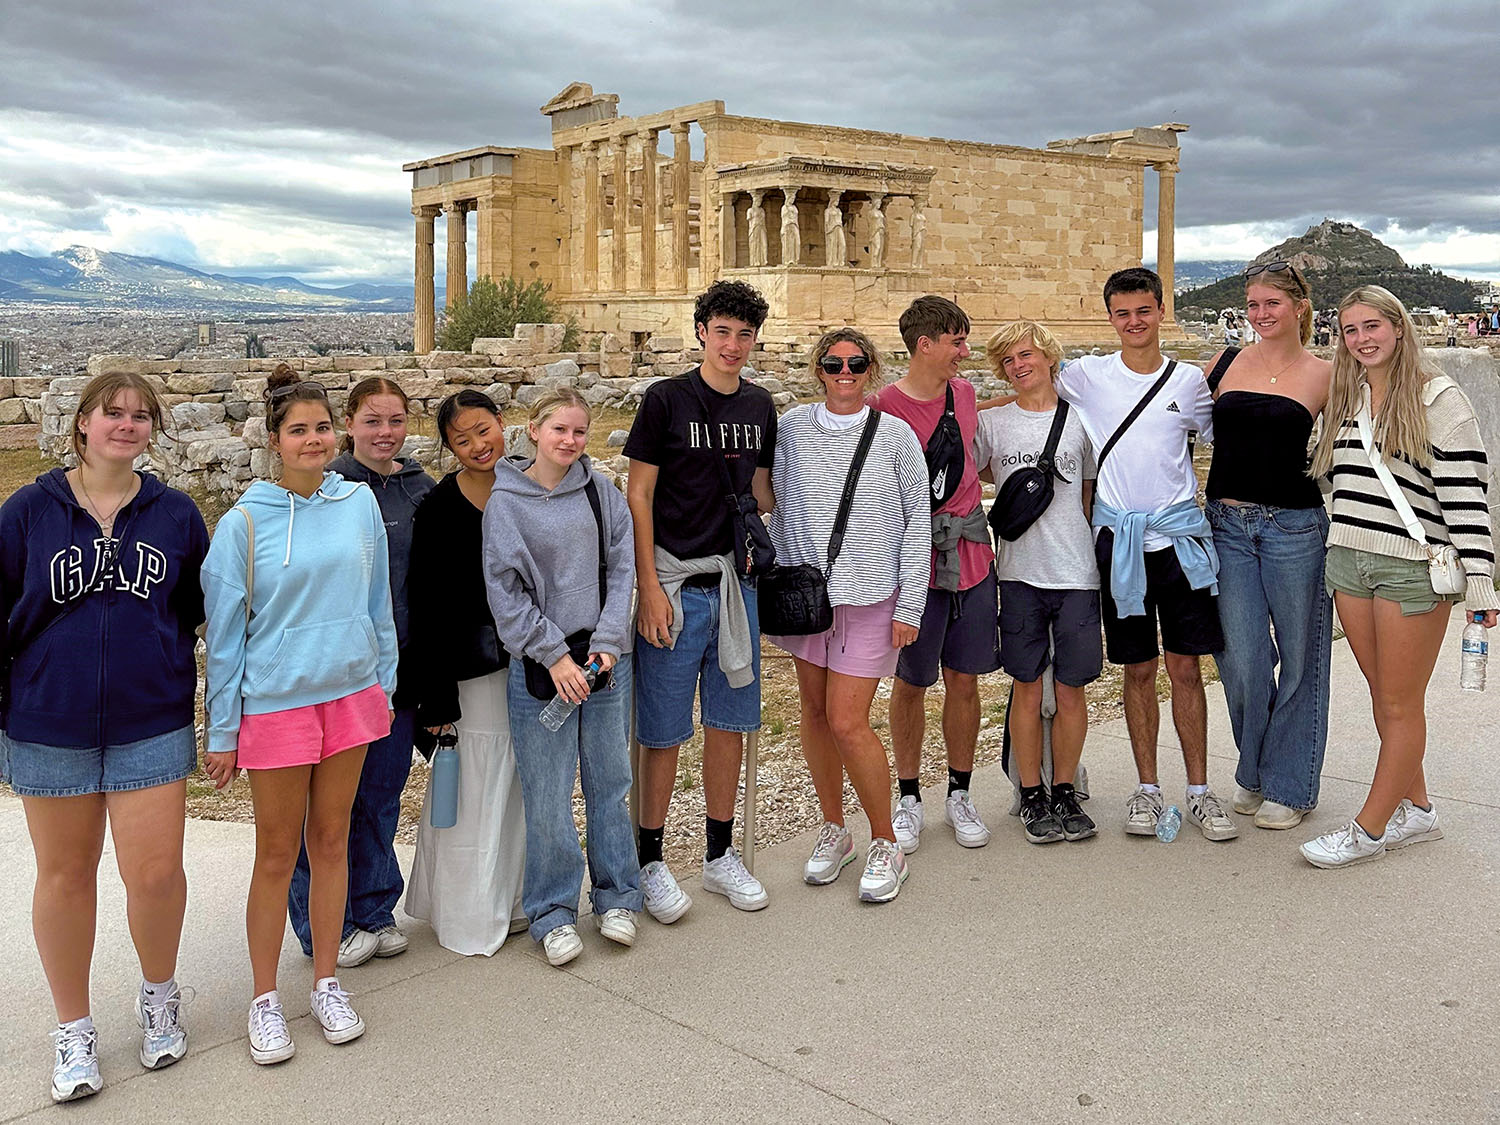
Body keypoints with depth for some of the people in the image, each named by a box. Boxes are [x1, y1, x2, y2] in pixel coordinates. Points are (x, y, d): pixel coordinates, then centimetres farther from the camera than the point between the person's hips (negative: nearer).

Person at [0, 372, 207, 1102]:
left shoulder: (175, 515, 0)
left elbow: (198, 609, 9)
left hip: (151, 725, 0)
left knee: (155, 872, -1)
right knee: (65, 875, 11)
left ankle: (159, 997, 27)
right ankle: (74, 1030, 28)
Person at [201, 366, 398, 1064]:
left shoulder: (359, 503, 1)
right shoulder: (244, 523, -8)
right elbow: (224, 632, -4)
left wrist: (383, 687, 9)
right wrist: (222, 732, -3)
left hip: (350, 695, 3)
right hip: (275, 703, -3)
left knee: (331, 841, 12)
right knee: (277, 854, 6)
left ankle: (327, 984, 26)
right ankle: (265, 1000, 20)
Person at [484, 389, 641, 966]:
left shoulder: (601, 491, 4)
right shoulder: (505, 502, -4)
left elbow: (622, 569, 4)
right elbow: (505, 593, -6)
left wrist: (607, 644, -7)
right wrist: (555, 655, -11)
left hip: (606, 658, 3)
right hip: (541, 665, -3)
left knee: (611, 781, 11)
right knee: (547, 796, 1)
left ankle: (616, 897, 27)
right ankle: (553, 912, 16)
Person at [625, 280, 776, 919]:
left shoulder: (759, 407, 10)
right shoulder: (666, 400, -5)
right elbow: (638, 497, -7)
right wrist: (650, 588, -13)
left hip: (736, 582, 5)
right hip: (674, 584, -5)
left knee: (729, 721, 11)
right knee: (664, 731, 1)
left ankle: (720, 855, 24)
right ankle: (651, 862, 15)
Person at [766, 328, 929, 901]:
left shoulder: (895, 435, 0)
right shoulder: (792, 426, 5)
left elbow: (918, 521, 1)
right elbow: (778, 507, 11)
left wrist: (910, 605, -4)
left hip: (870, 595, -3)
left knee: (847, 722, -8)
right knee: (814, 709, 10)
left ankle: (885, 846, 10)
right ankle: (834, 831, 28)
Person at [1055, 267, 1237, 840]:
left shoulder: (1189, 379, 5)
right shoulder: (1086, 376, 2)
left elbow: (1223, 436, 19)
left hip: (1180, 535, 1)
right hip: (1120, 540, 0)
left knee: (1186, 667, 3)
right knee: (1138, 670, 7)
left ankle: (1199, 790, 14)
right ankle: (1147, 788, 20)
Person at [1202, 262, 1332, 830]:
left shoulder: (1324, 376, 2)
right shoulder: (1224, 364, 9)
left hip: (1295, 527, -2)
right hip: (1227, 524, 2)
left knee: (1297, 657, 5)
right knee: (1242, 659, 3)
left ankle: (1288, 785, 20)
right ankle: (1253, 771, 25)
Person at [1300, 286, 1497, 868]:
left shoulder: (1438, 398, -6)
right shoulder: (1344, 398, 14)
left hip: (1414, 568, -6)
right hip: (1348, 561, 7)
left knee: (1400, 704, 3)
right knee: (1381, 695, 13)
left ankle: (1370, 827, 11)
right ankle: (1415, 810, 27)